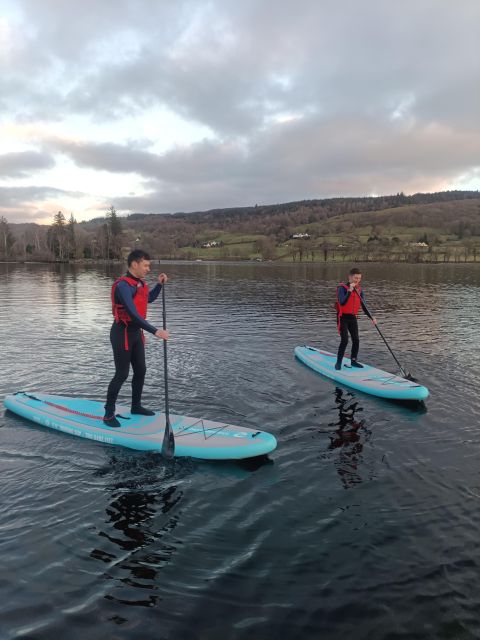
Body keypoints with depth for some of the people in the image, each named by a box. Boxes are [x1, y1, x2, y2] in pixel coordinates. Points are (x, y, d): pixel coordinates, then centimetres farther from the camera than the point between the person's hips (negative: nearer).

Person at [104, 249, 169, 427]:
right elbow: (133, 313, -30)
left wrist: (159, 284, 12)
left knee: (140, 370, 15)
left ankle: (136, 406, 31)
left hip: (136, 332, 9)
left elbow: (149, 299, 28)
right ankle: (108, 414, 8)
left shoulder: (140, 283, 7)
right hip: (122, 333, -9)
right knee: (122, 374, -4)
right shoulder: (123, 285, -21)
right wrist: (155, 331, -33)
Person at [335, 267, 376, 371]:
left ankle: (353, 360, 22)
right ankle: (338, 362, -3)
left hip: (352, 318, 6)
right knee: (345, 340, -14)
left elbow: (363, 306, 8)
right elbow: (342, 303, -27)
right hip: (343, 317, -6)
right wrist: (350, 291, -31)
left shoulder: (359, 290, 6)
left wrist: (371, 317, -1)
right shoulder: (342, 287, -13)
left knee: (356, 340, 4)